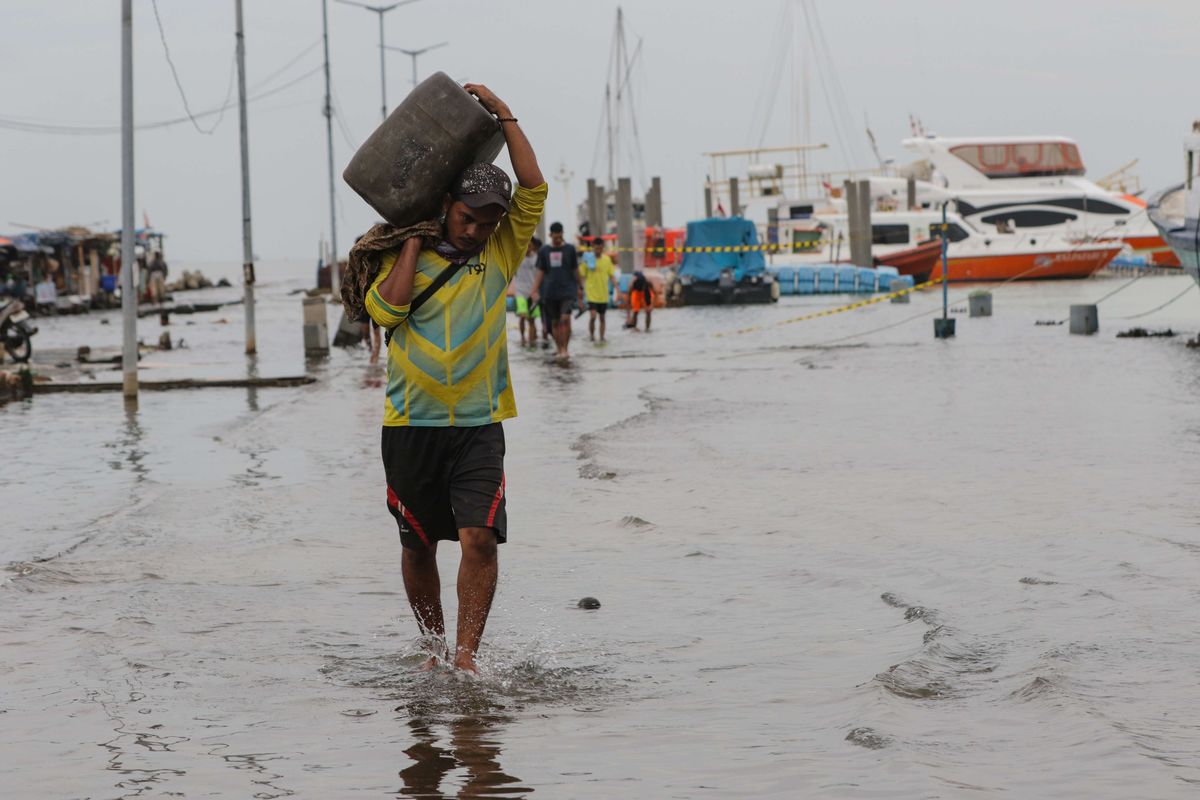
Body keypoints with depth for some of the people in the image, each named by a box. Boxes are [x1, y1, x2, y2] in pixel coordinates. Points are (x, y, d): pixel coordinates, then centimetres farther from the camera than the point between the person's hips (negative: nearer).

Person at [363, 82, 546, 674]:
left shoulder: (500, 255, 7)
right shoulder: (406, 256, 6)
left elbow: (533, 188, -2)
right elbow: (385, 309, -10)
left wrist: (503, 114, 0)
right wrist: (414, 240, -4)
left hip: (478, 425, -1)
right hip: (411, 424, 1)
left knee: (479, 537, -15)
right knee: (418, 545, 9)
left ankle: (466, 655, -14)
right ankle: (434, 647, 25)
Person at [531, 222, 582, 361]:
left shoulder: (570, 249, 4)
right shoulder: (544, 251, 7)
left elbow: (575, 270, 9)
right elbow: (540, 272, 8)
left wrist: (579, 288, 10)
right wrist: (535, 291, -1)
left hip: (568, 291, -2)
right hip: (550, 292, 2)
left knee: (565, 319, -17)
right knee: (555, 322, 6)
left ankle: (565, 349, -9)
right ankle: (560, 350, 15)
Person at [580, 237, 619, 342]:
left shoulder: (607, 259, 5)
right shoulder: (588, 259, -5)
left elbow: (612, 276, 10)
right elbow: (581, 276, -1)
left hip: (604, 294, 4)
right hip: (592, 293, -4)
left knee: (602, 317, 11)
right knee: (593, 316, -15)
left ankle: (602, 337, 20)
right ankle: (591, 335, 2)